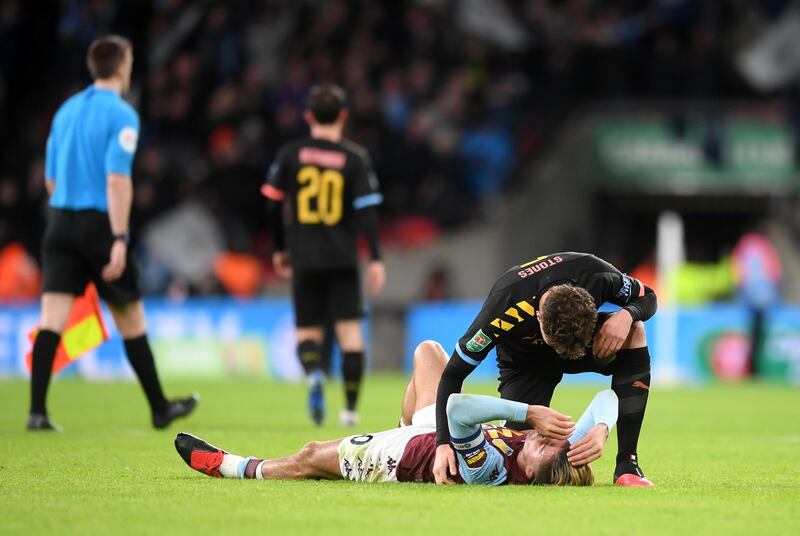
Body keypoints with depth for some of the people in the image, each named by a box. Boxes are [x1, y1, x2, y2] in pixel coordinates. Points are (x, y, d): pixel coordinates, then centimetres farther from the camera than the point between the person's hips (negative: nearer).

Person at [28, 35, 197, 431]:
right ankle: (159, 408, 20)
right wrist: (119, 240, -20)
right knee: (130, 319, 8)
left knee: (52, 319, -4)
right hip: (99, 224, -5)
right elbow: (117, 180, -17)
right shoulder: (121, 115, -8)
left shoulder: (66, 110, 13)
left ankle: (37, 411, -15)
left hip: (60, 223, 5)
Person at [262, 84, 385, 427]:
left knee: (307, 330, 10)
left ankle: (313, 372, -22)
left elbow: (273, 205, 4)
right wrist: (375, 259, -7)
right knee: (349, 329, 5)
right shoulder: (354, 158, -2)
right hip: (343, 260, -1)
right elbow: (367, 211, -8)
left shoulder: (290, 155, 1)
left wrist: (279, 249, 17)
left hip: (304, 259, 1)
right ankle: (350, 407, 1)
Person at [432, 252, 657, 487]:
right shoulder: (504, 311, -39)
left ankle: (627, 465, -25)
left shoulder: (595, 275, -34)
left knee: (634, 331, -30)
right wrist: (443, 444, -39)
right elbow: (453, 374, -31)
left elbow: (648, 297, -13)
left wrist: (626, 315, -37)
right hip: (524, 360, -2)